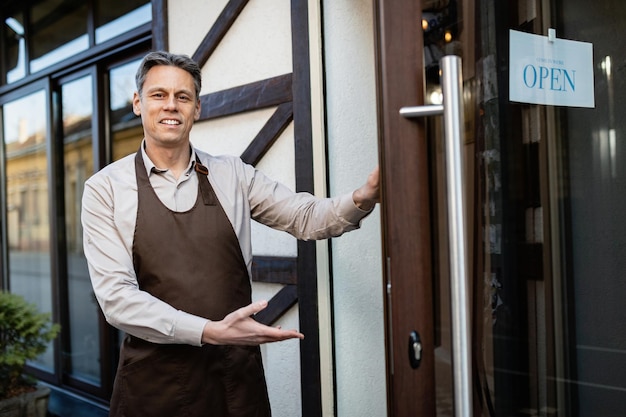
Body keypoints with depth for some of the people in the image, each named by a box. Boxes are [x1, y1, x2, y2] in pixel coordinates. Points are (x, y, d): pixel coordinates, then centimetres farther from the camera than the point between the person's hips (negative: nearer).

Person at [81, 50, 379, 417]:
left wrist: (362, 198, -21)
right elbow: (116, 295, -12)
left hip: (237, 375, 2)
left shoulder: (232, 176, 4)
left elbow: (307, 217, 1)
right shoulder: (105, 188, -4)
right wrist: (210, 332, -23)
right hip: (155, 381, -2)